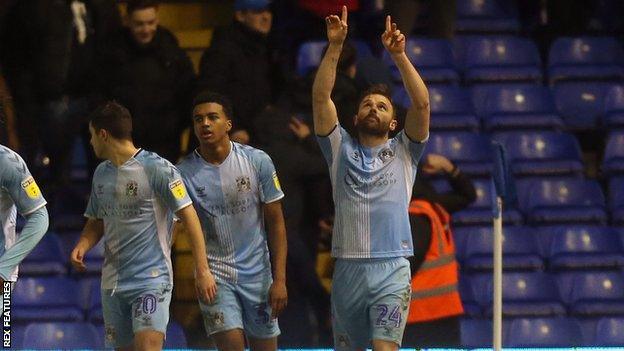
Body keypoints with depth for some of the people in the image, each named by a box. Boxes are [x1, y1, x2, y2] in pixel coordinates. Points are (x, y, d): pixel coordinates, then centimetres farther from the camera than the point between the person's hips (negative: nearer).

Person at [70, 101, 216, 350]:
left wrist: (202, 270, -14)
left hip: (152, 277, -7)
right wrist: (82, 246, 2)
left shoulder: (157, 168, -8)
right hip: (113, 281, 7)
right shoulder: (101, 173, 13)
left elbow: (189, 216, -9)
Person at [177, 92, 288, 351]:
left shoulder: (258, 161, -5)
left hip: (257, 271, 1)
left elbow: (275, 222, 0)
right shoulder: (185, 172, -6)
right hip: (214, 273, -1)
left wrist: (279, 280, -5)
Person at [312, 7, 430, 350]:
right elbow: (320, 99, 3)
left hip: (392, 270, -2)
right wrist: (334, 47, -6)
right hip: (347, 267, 2)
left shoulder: (403, 152, 11)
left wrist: (399, 54, -10)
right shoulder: (341, 150, 13)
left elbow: (421, 104, -3)